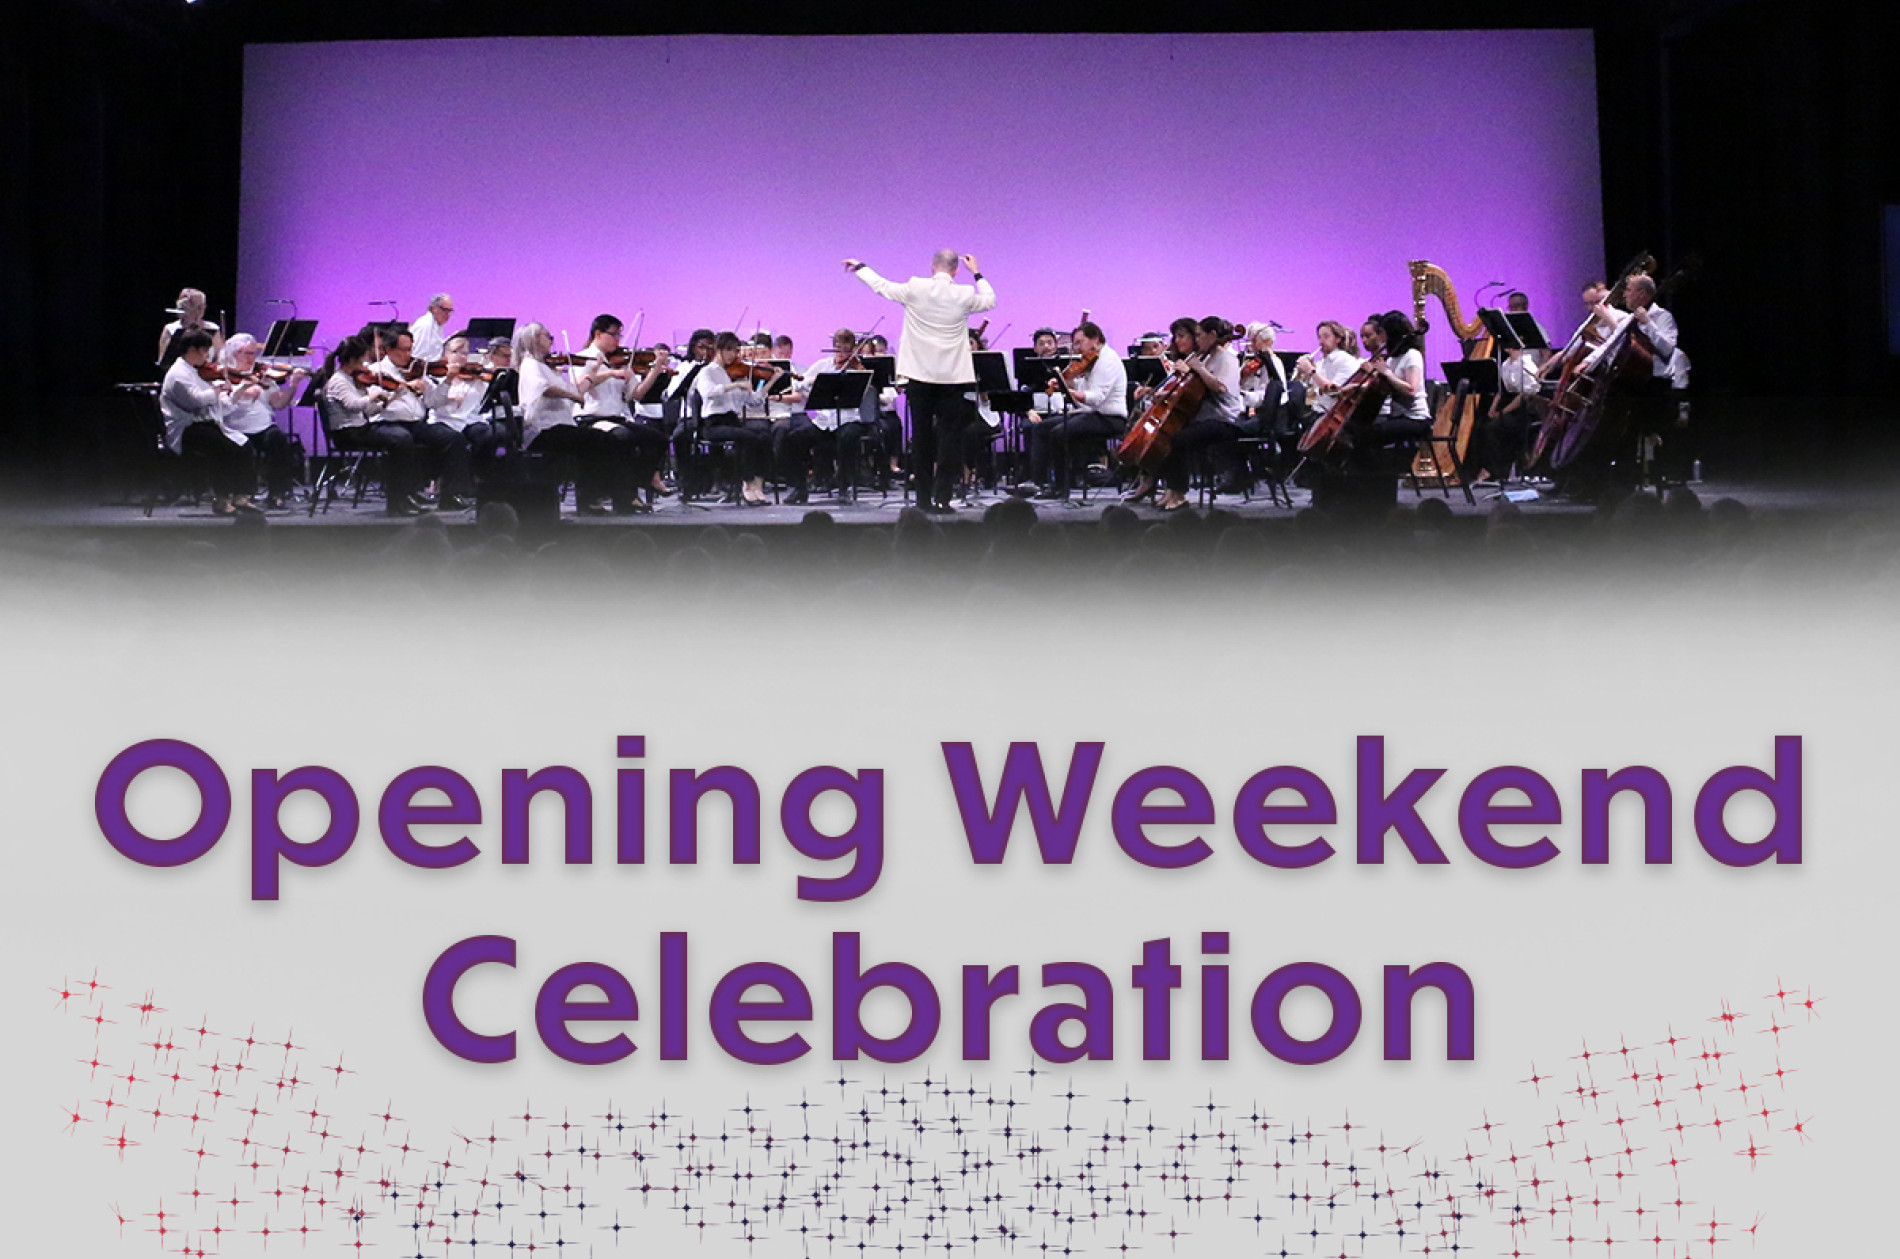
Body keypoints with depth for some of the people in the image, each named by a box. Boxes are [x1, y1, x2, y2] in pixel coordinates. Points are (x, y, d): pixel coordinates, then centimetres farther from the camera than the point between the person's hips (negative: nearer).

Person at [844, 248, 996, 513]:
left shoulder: (916, 289, -6)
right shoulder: (964, 296, -4)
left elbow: (882, 286, 10)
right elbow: (990, 300, 16)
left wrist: (859, 267, 27)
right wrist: (976, 273, 26)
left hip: (920, 376, 1)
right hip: (952, 377, -1)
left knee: (922, 436, 8)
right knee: (950, 436, 2)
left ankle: (924, 498, 11)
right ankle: (942, 497, -4)